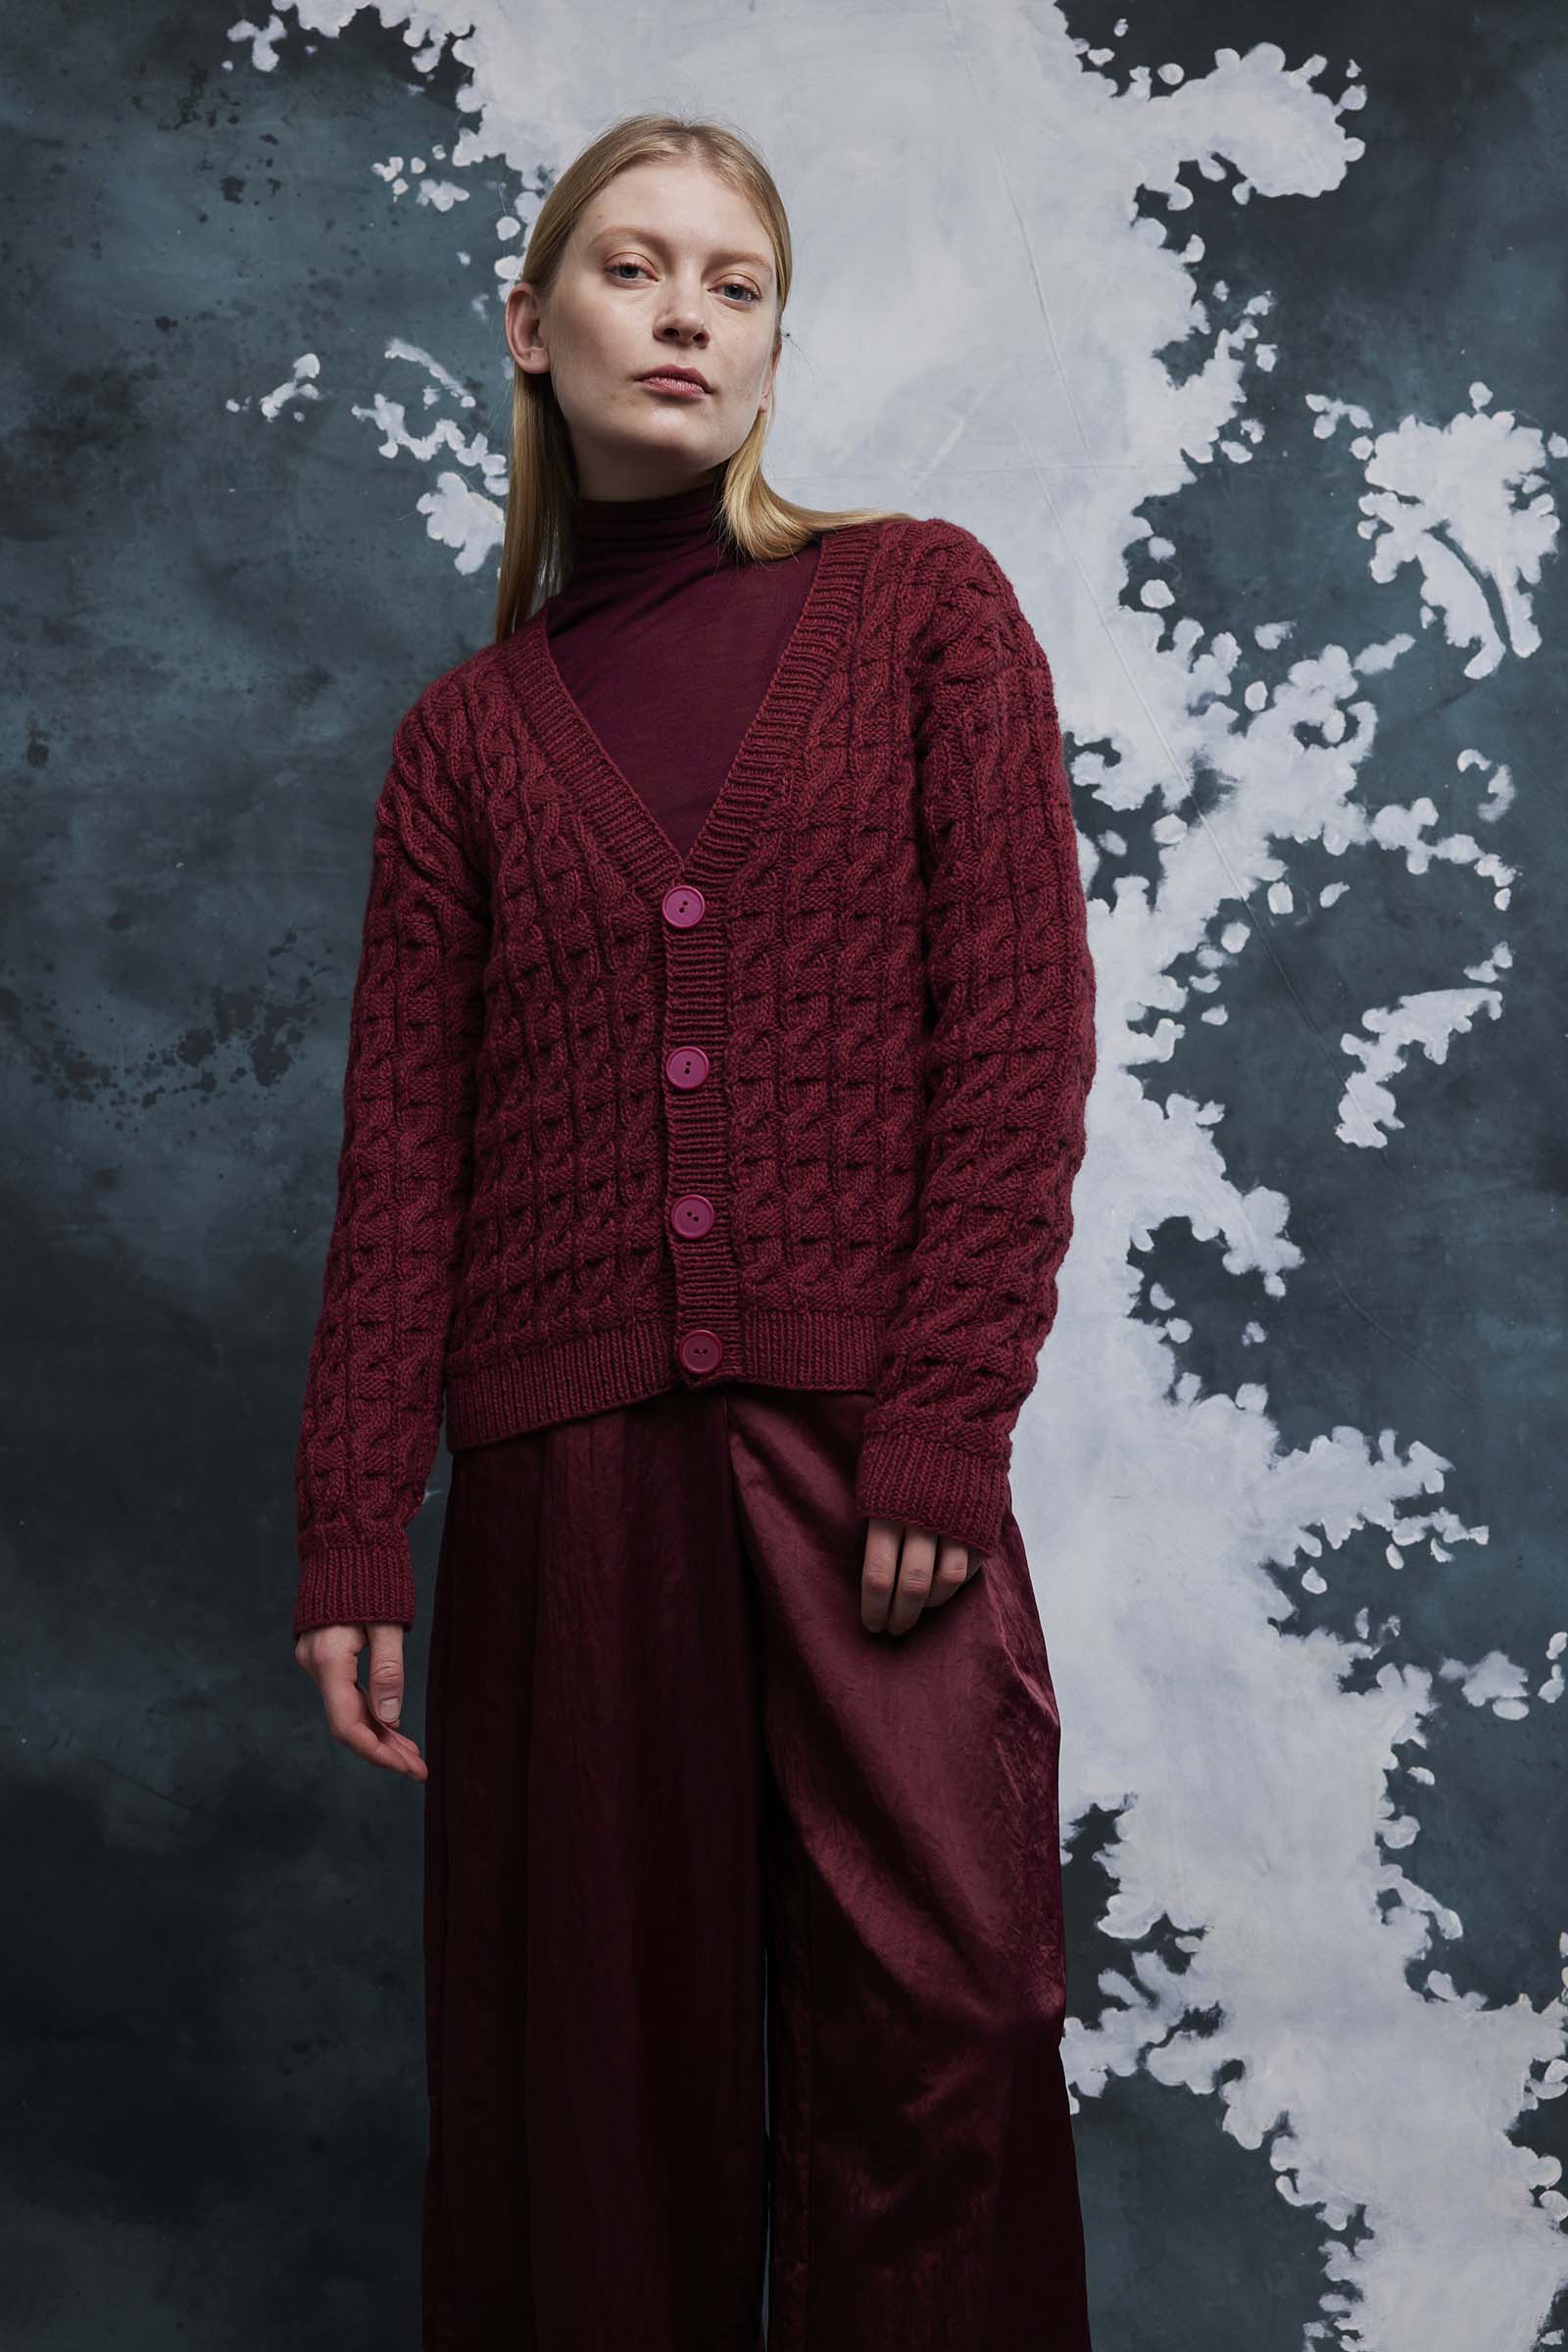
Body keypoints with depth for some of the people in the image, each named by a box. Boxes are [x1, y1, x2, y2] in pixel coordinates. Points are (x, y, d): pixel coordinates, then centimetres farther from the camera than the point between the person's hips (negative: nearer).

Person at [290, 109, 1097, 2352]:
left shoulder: (923, 604, 7)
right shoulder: (469, 731, 12)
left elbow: (1019, 1030, -1)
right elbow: (400, 1154, 7)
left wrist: (945, 1426, -10)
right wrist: (353, 1543, 1)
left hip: (870, 1435, -1)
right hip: (565, 1458, 2)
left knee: (935, 2013, -3)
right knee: (609, 2038, 8)